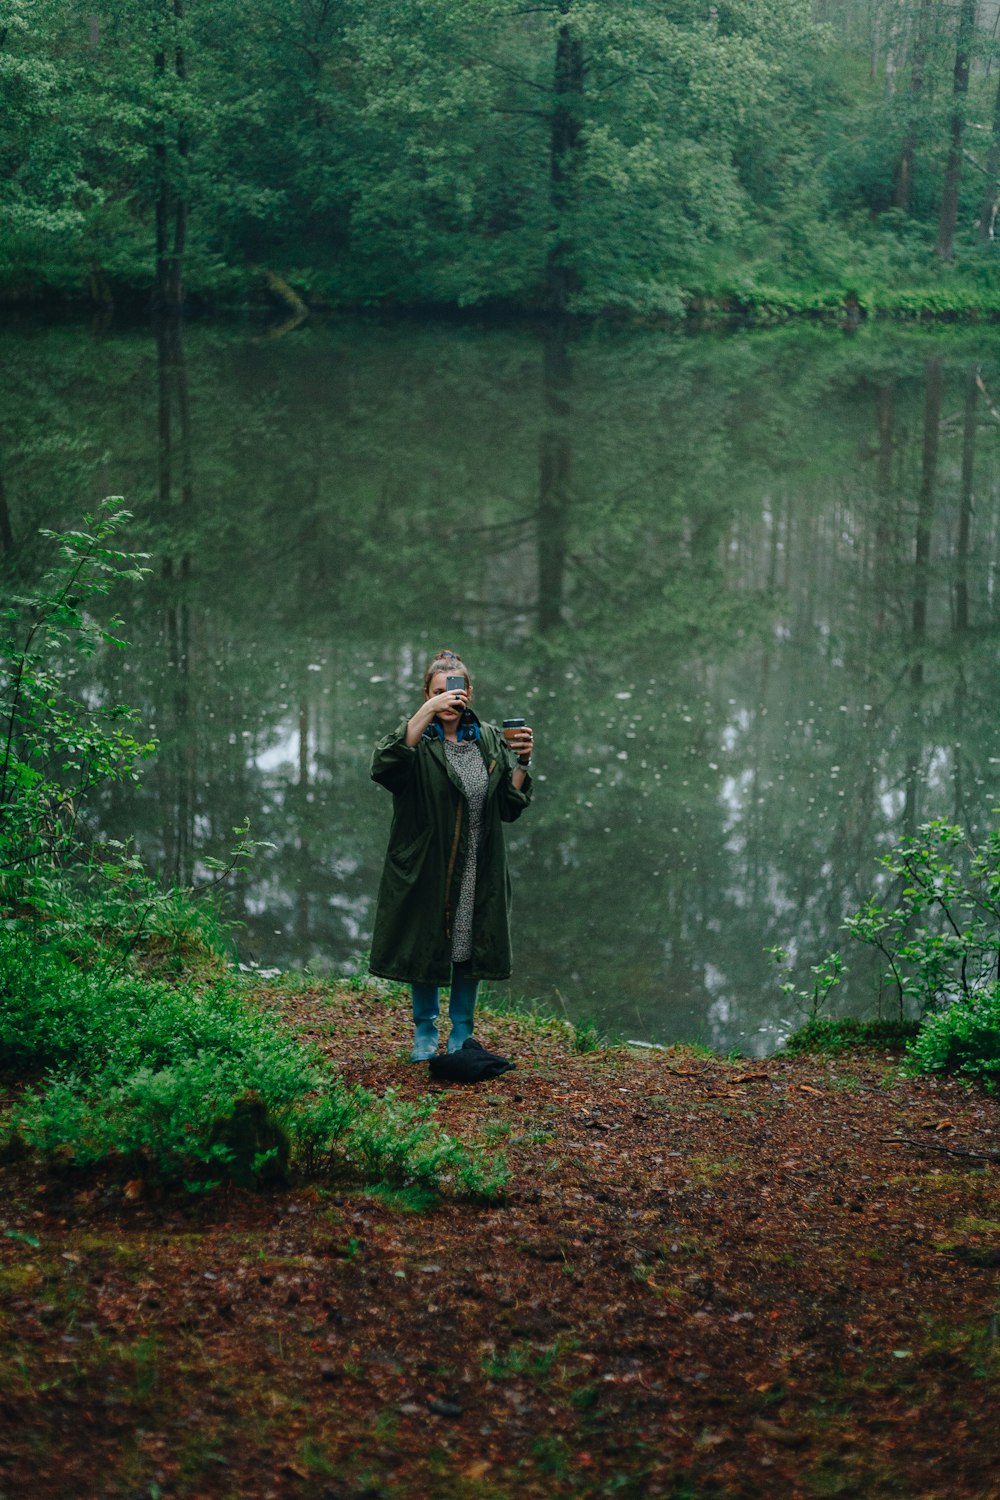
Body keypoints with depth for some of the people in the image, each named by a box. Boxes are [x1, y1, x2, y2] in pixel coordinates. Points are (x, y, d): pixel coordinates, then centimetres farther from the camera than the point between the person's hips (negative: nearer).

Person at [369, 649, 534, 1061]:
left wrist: (522, 763, -16)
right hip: (425, 870, -2)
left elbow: (510, 807, 2)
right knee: (425, 948, 6)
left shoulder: (490, 741, 5)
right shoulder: (416, 738, -4)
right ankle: (425, 1032, 24)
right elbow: (383, 766, -28)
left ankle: (462, 1034, 24)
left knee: (470, 950, 9)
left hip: (477, 873, 3)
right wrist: (428, 712, -32)